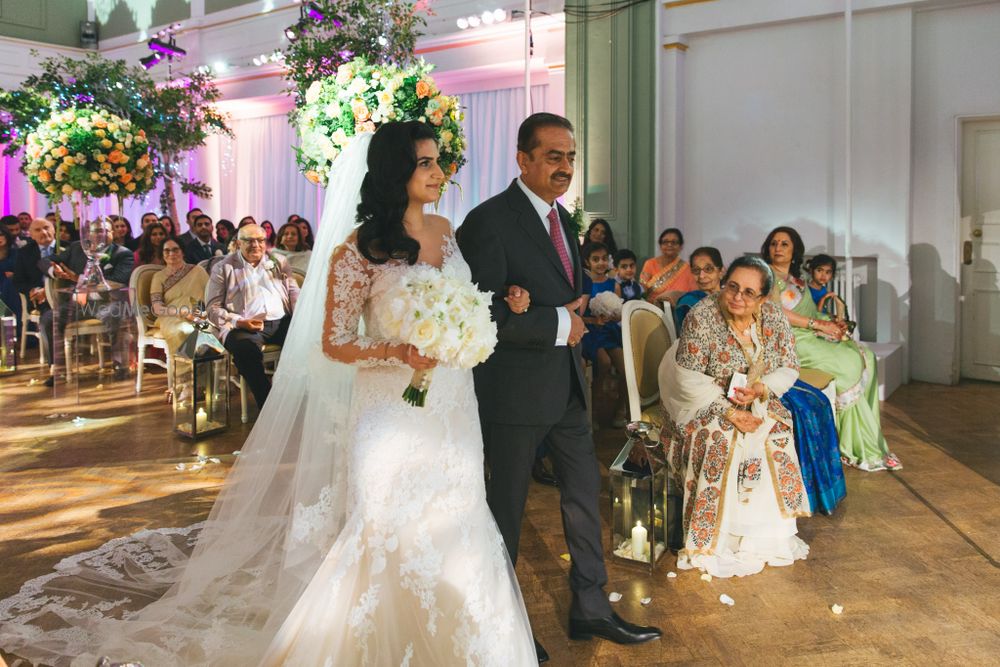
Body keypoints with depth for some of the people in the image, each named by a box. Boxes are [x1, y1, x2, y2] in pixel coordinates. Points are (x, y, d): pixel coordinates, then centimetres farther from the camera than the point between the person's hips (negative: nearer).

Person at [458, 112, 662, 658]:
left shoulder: (562, 218, 10)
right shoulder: (490, 221, -16)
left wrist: (575, 310, -1)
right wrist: (558, 324, -18)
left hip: (566, 384, 8)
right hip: (515, 388, -8)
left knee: (584, 493, 14)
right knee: (506, 505, 9)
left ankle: (591, 610, 30)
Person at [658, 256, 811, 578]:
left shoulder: (774, 318, -4)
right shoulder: (701, 317, -19)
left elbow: (789, 369, 1)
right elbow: (689, 379, -19)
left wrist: (761, 388, -20)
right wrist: (728, 411, -26)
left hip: (756, 402, 4)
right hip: (705, 403, -4)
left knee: (776, 434, -21)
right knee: (721, 440, -30)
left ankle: (767, 533, -8)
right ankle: (714, 541, -18)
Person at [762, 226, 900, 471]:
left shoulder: (798, 281, 23)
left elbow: (811, 314, 20)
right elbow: (777, 313, -14)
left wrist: (831, 324, -1)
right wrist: (819, 324, -13)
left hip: (812, 335, 8)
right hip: (791, 340, -8)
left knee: (866, 357, -10)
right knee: (849, 363, -20)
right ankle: (862, 450, -14)